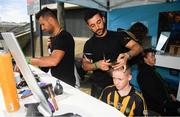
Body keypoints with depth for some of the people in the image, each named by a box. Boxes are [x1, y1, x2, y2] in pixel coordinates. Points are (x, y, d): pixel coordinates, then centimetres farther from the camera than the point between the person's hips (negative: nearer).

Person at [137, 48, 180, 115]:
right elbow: (152, 93, -19)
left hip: (164, 100, 9)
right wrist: (164, 102, -15)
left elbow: (163, 83, 21)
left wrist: (170, 93, 9)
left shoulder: (152, 70, 16)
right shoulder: (143, 74, -16)